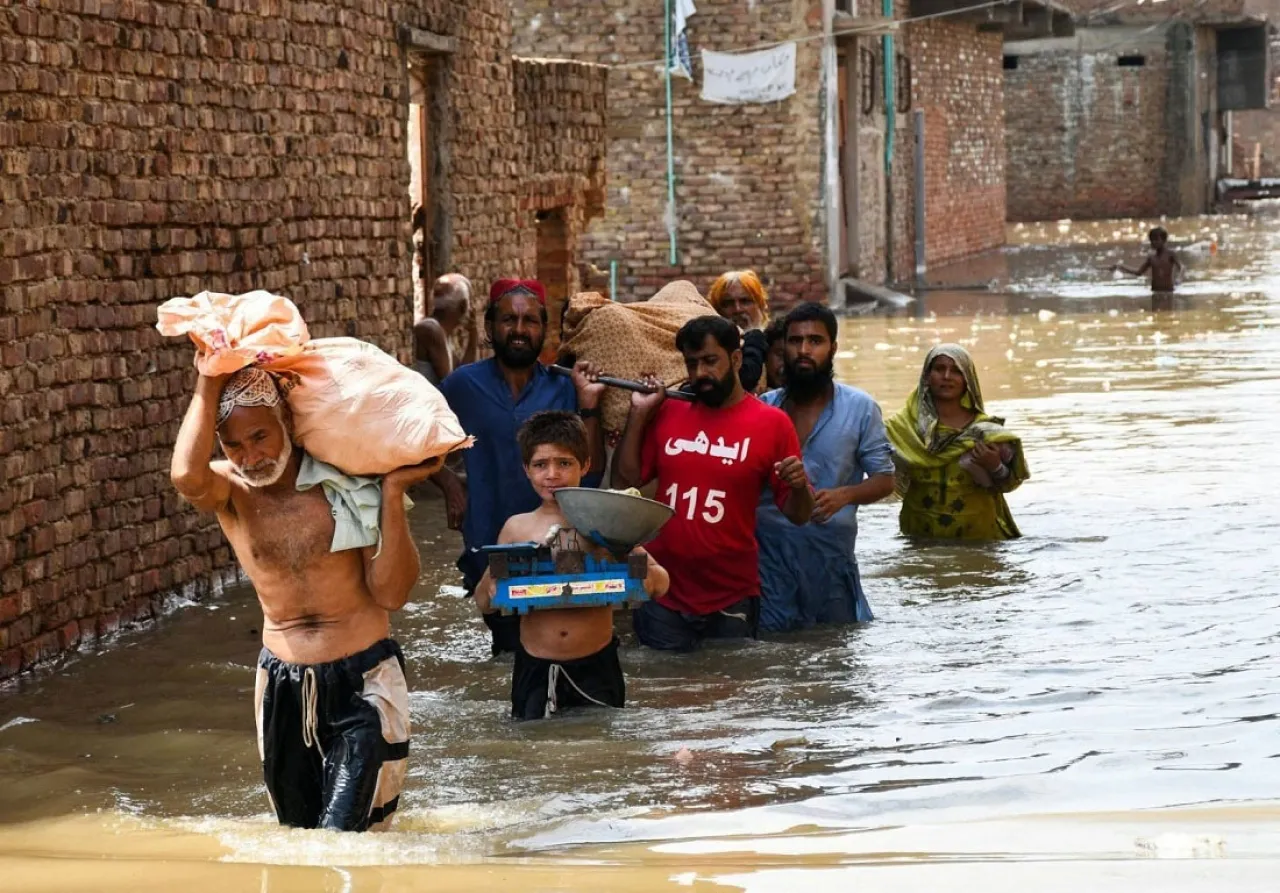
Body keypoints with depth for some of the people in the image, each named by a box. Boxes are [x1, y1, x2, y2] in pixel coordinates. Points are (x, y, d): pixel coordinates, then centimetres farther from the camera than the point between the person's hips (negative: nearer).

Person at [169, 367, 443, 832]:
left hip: (362, 684, -3)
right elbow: (187, 476, -32)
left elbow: (392, 594, -11)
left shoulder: (348, 484, -8)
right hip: (283, 687, 3)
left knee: (343, 839, -15)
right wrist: (210, 386, -23)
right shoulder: (229, 490, -5)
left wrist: (393, 493, -17)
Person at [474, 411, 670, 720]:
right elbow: (483, 602, 10)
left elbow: (661, 581, 2)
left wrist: (651, 577, -21)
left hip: (595, 666, -1)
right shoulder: (517, 528, 3)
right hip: (535, 670, 1)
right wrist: (490, 585, -13)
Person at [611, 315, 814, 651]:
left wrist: (799, 486, -21)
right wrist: (638, 413, 2)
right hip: (662, 598, 2)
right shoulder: (667, 413, 7)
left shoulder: (771, 422, -3)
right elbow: (625, 482, 6)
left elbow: (798, 514, 1)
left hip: (732, 603, -2)